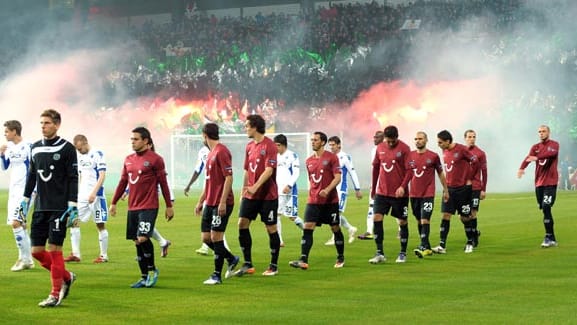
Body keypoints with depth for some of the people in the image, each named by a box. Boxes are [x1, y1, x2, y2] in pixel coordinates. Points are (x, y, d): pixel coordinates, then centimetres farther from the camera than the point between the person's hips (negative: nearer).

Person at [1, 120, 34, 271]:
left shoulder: (27, 147, -12)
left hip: (24, 189, -8)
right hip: (13, 189, 9)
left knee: (15, 222, -17)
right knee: (20, 224, 10)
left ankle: (24, 258, -11)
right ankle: (28, 260, 17)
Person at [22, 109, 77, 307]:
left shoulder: (67, 148, -6)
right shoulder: (35, 148, 11)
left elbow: (73, 179, -7)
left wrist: (72, 206, -12)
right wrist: (25, 199, 16)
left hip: (59, 208, -6)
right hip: (40, 207, 6)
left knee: (54, 249, -7)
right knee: (37, 251, 4)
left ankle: (56, 294, 2)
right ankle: (66, 277, 24)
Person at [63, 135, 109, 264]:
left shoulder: (97, 155, -9)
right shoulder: (79, 156, 14)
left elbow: (102, 175, -15)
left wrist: (94, 193, -22)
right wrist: (76, 194, 18)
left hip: (96, 196, -7)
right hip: (82, 196, 7)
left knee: (100, 225, 0)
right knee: (74, 222, -2)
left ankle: (104, 255, 8)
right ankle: (75, 254, 2)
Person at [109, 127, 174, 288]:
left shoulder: (155, 159, -6)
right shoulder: (128, 159, 12)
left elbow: (163, 183, -3)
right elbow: (122, 182, 19)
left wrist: (169, 206, -2)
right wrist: (113, 203, 16)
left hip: (149, 207, -6)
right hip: (132, 207, 6)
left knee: (143, 238, -18)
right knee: (137, 242, 7)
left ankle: (152, 270, 3)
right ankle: (144, 277, 16)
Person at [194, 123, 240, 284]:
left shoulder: (221, 151, -13)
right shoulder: (210, 154, 17)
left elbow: (229, 177, -18)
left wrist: (223, 202, -22)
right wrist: (200, 201, 24)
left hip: (221, 204, -9)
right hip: (210, 203, 9)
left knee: (216, 237, -6)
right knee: (206, 238, 9)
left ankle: (217, 275, 2)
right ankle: (231, 259, 26)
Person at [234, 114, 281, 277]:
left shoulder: (269, 146, -12)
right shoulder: (249, 146, 11)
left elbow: (269, 170, -21)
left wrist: (255, 187, -30)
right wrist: (244, 190, 17)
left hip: (268, 195, -7)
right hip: (250, 195, 7)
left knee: (271, 228, 1)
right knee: (242, 223, -2)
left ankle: (274, 266, 12)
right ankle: (248, 264, 6)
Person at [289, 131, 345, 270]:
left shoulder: (331, 157, -5)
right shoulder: (309, 161, 12)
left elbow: (337, 178, -12)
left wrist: (327, 190, -26)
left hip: (330, 200, -4)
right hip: (313, 201, 4)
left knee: (335, 228, 6)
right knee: (307, 228, -10)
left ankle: (341, 258, 23)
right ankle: (303, 261, -16)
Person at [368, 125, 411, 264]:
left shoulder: (404, 148, -9)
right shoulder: (380, 148, 5)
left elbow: (409, 170, -11)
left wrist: (403, 187, -22)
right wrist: (373, 188, 17)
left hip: (399, 193, -4)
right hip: (382, 192, 4)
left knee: (402, 222, 5)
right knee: (377, 219, -6)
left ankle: (403, 253, 18)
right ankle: (379, 253, -1)